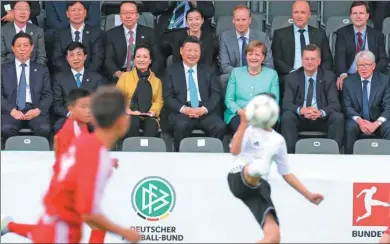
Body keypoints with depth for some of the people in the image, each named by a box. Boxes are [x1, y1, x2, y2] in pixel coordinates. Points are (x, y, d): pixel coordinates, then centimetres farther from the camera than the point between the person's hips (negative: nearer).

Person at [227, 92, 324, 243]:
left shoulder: (278, 140, 19)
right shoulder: (248, 129, 5)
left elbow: (286, 173, 26)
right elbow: (234, 151, -15)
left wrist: (308, 195, 22)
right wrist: (243, 123, -21)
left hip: (259, 186, 5)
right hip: (239, 180, -5)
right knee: (255, 167, -43)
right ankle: (254, 170, -81)